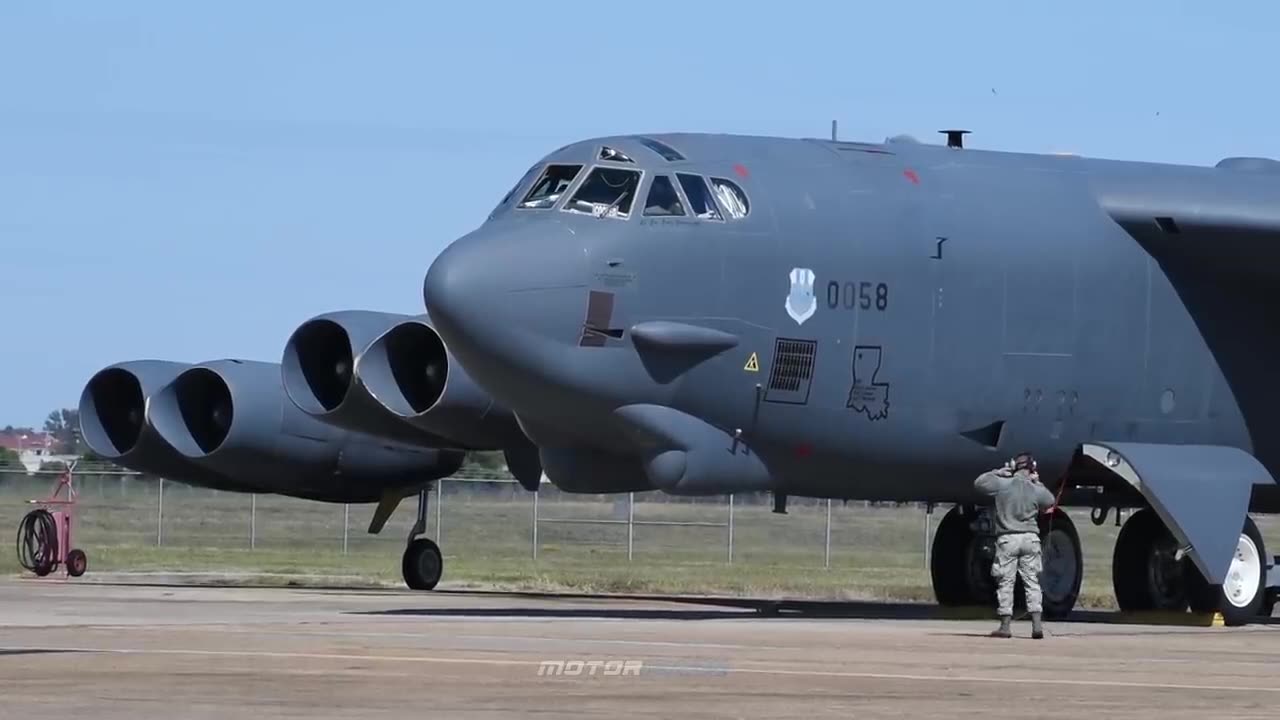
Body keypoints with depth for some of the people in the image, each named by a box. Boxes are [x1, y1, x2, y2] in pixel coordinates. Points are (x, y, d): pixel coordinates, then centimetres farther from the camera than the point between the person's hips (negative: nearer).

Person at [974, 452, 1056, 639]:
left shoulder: (1002, 485, -6)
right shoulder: (1036, 490, -1)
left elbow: (979, 482, 7)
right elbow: (1050, 501, 19)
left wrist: (998, 472, 13)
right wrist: (1037, 482, 21)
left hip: (1007, 539, -1)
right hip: (1030, 539, 1)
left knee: (1005, 583, 4)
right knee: (1032, 583, 7)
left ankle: (1005, 626, 4)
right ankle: (1036, 625, -1)